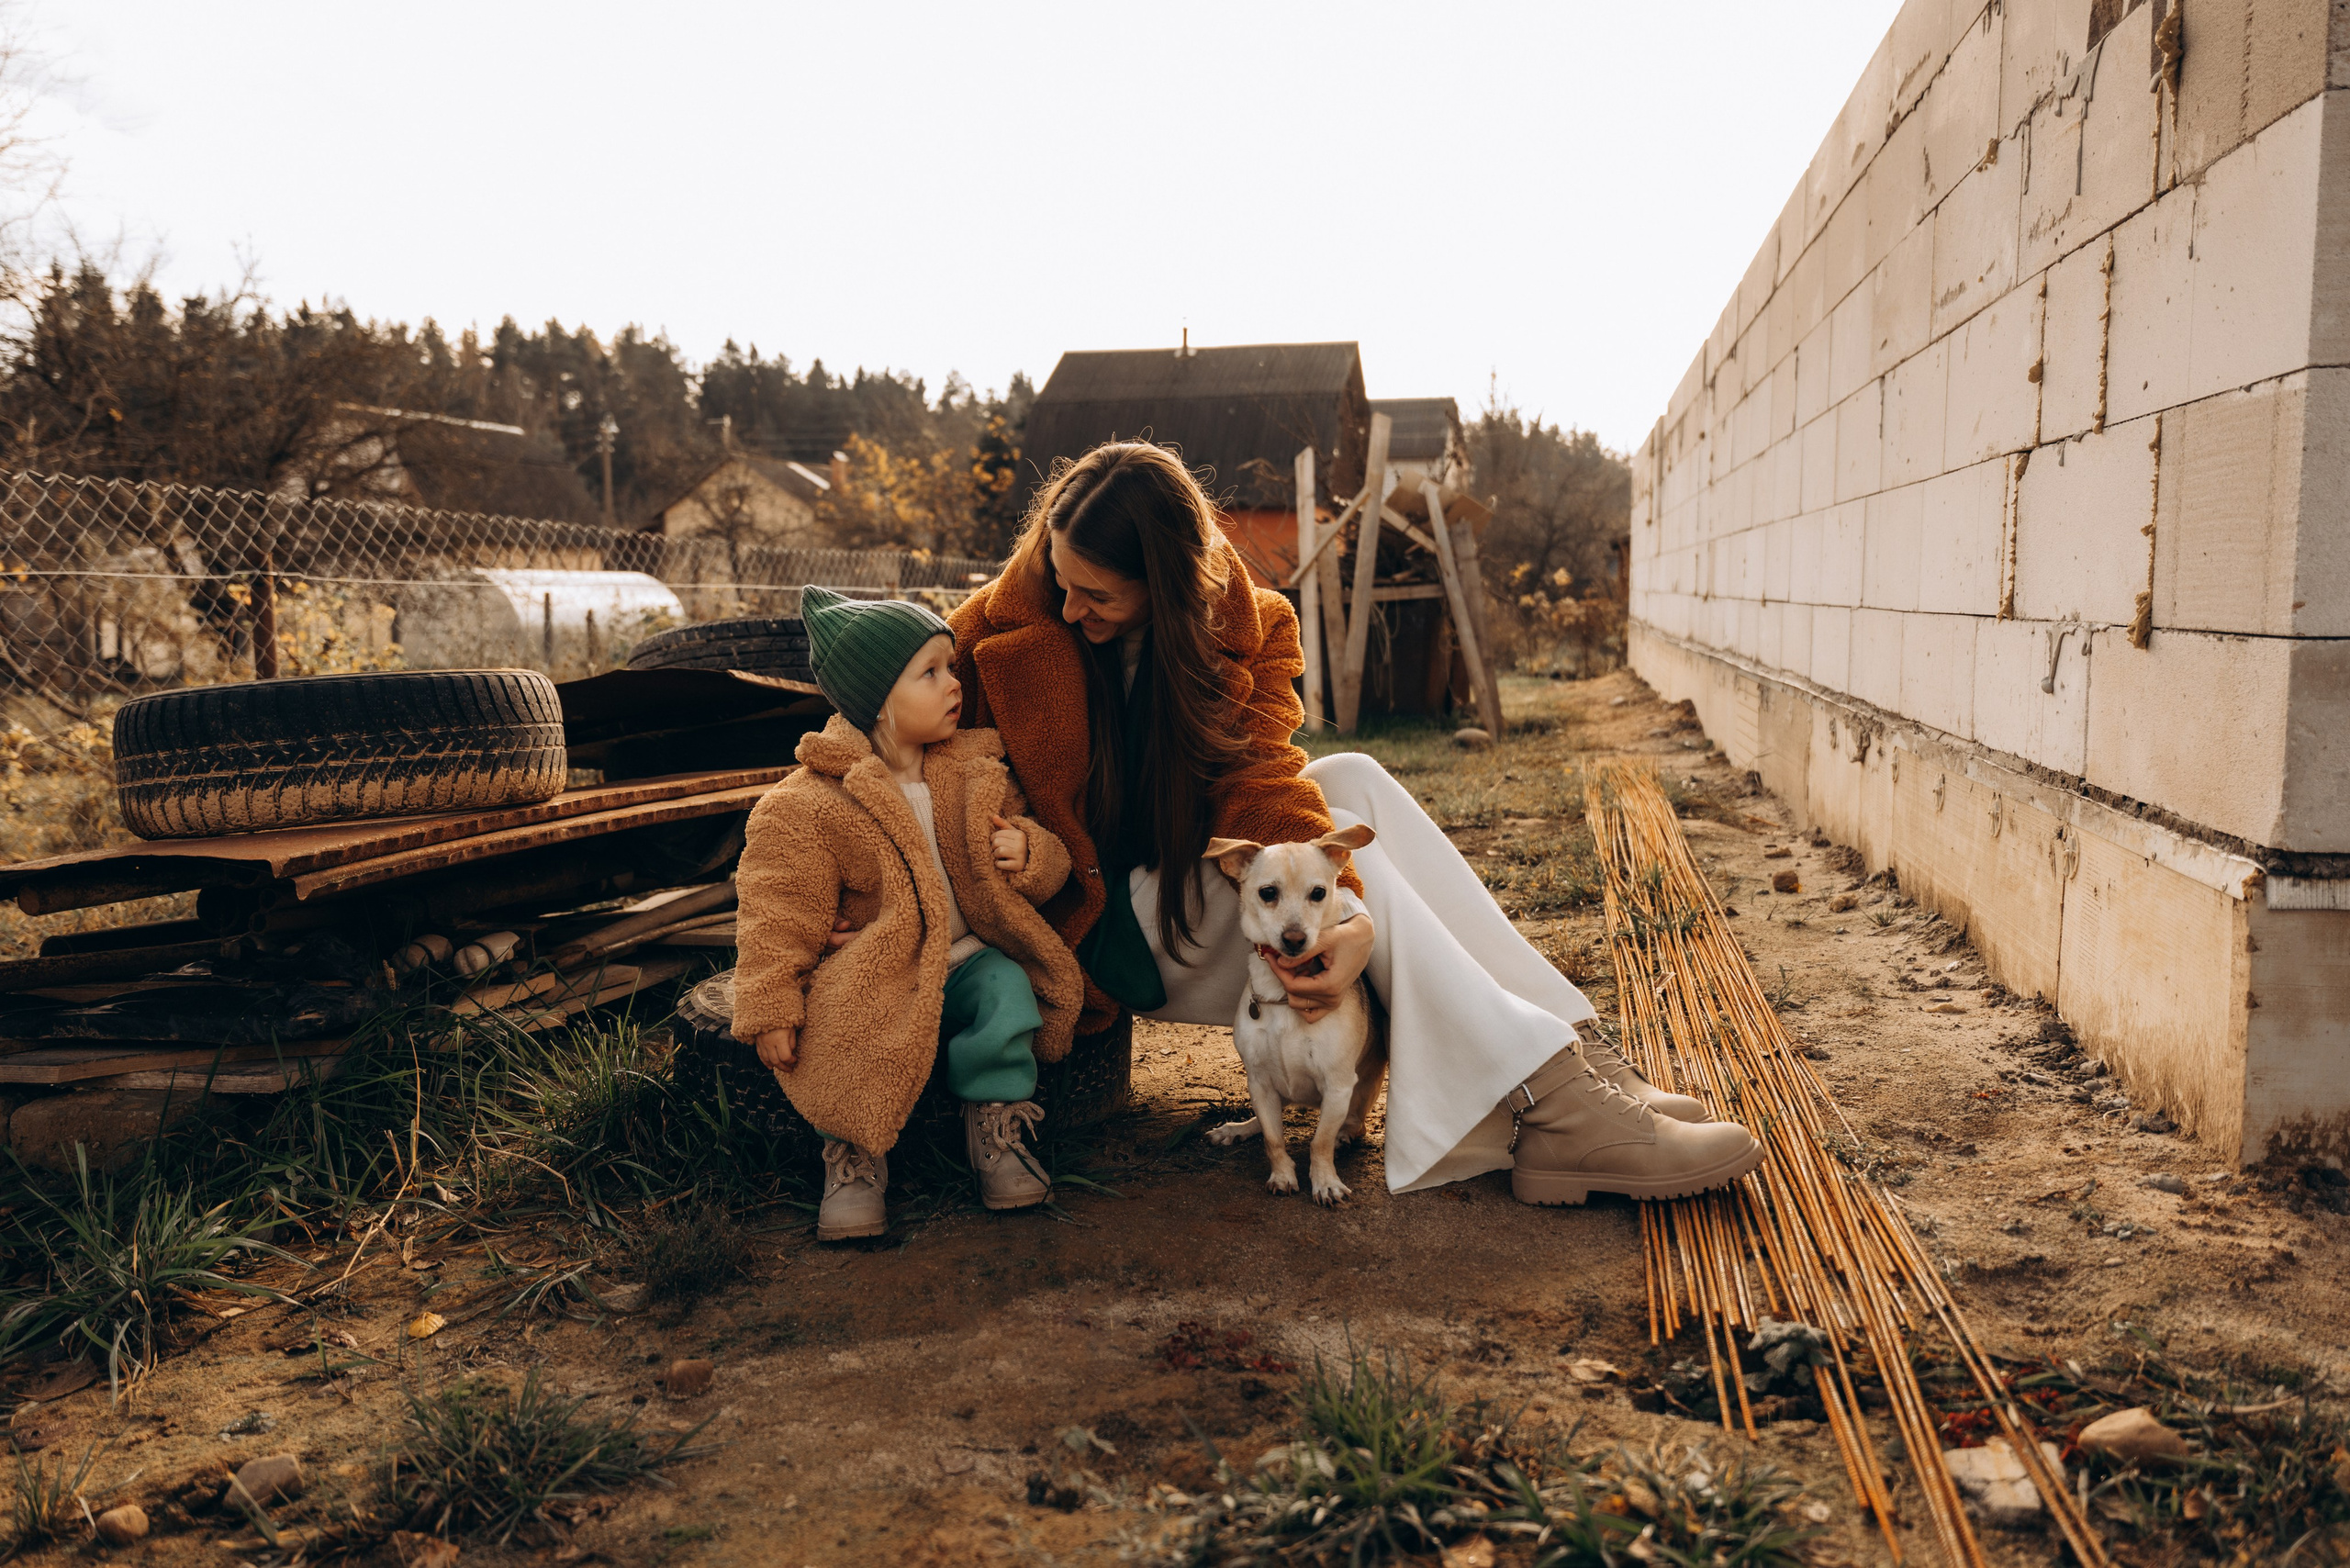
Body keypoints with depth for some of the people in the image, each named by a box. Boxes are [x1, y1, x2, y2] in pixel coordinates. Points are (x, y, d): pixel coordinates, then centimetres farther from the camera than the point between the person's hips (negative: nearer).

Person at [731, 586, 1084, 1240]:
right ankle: (855, 1152, -2)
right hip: (876, 975, -3)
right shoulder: (810, 806, -9)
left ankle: (994, 1120, 0)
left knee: (1007, 992, -26)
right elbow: (780, 915, -7)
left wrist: (1029, 852, -11)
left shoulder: (978, 772, 5)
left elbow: (1048, 870, 13)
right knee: (849, 1032, -31)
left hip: (971, 961, 3)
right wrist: (770, 1008, -14)